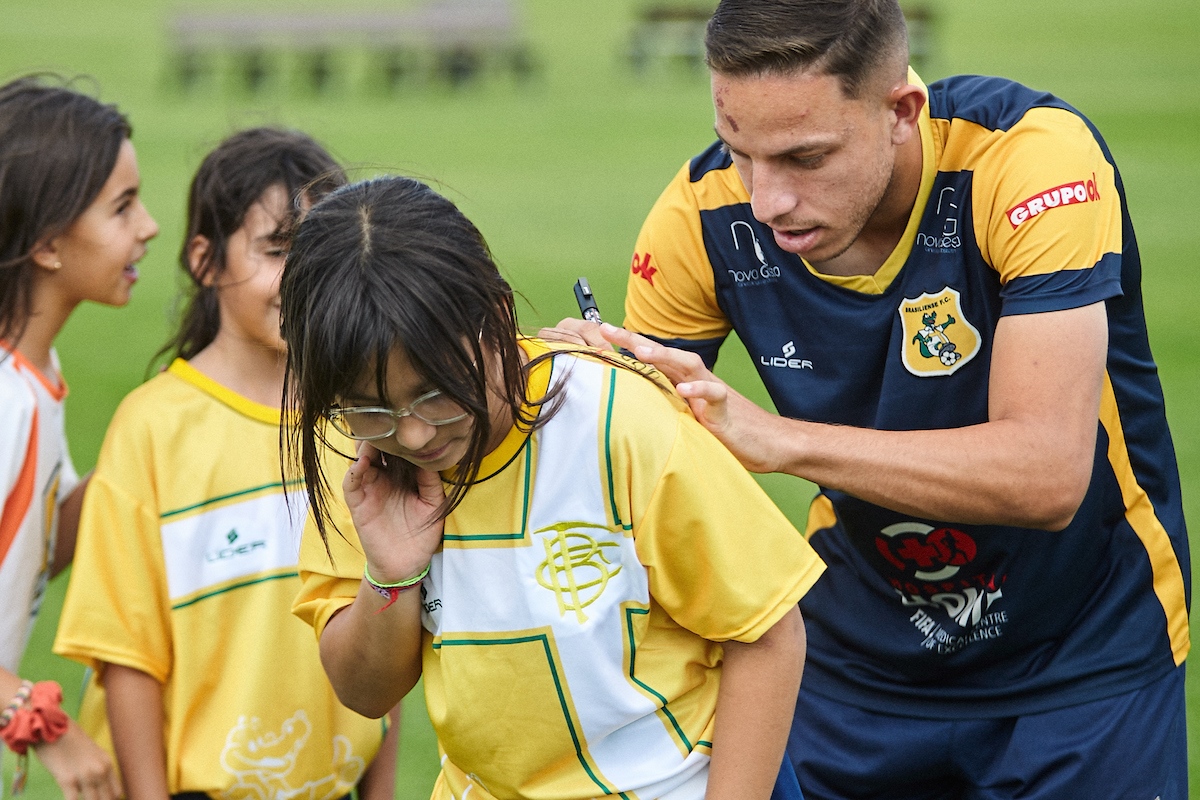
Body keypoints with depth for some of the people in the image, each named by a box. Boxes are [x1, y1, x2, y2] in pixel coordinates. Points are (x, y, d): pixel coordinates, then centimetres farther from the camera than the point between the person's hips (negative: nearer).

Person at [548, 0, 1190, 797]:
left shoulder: (1035, 155, -28)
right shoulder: (703, 218, -17)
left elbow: (1046, 476, -35)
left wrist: (777, 439, -40)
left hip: (1086, 652, -3)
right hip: (860, 655, 3)